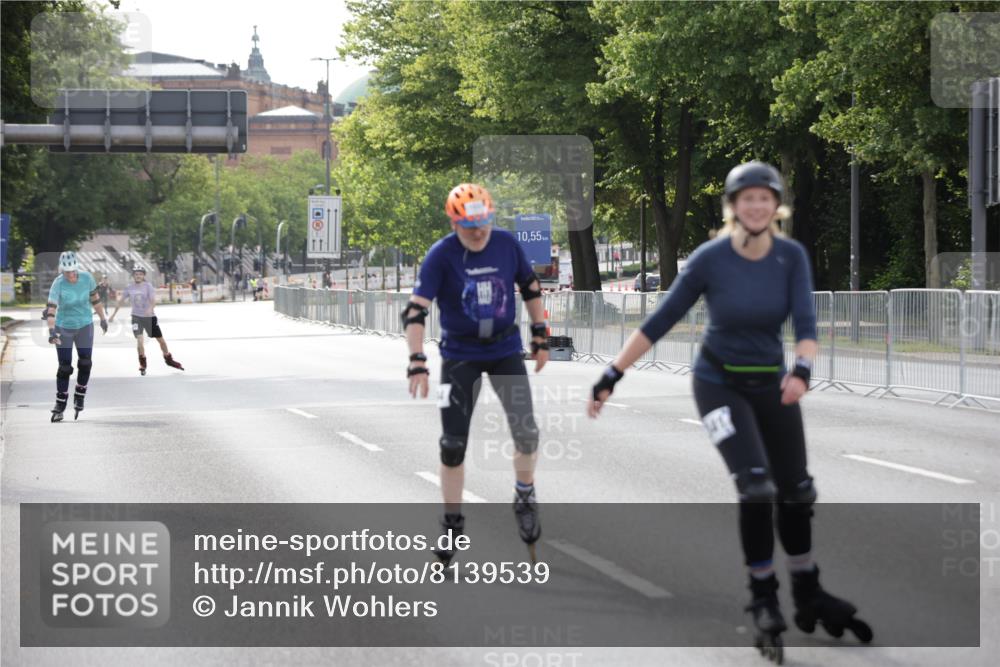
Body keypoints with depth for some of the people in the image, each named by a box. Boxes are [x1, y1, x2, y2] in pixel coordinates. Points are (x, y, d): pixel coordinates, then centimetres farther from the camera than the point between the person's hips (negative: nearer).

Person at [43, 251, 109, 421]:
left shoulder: (87, 278, -13)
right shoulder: (58, 284, -22)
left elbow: (95, 299, 4)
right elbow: (51, 308, -30)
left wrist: (102, 319, 12)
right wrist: (51, 331, -43)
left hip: (85, 326, 2)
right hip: (64, 328, -2)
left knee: (85, 363, -8)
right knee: (65, 367, -3)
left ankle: (79, 396, 14)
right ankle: (60, 405, 7)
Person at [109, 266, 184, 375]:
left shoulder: (148, 286, -9)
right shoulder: (129, 288, -1)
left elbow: (153, 300, -22)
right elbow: (120, 301, 9)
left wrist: (150, 308, -42)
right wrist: (114, 313, 9)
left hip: (150, 316, -1)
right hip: (137, 317, 1)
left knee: (160, 339, 7)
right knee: (139, 339, -13)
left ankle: (168, 359, 28)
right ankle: (142, 364, 3)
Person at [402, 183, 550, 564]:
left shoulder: (507, 244, -8)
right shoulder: (441, 255, -16)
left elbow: (530, 289, 8)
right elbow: (415, 310, -21)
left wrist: (541, 338, 8)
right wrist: (417, 364, -29)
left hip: (505, 350, 2)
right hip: (460, 355, -2)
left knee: (526, 431, -9)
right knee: (453, 443, -3)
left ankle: (525, 497, 17)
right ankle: (452, 522, 12)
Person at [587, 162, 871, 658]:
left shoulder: (792, 257, -10)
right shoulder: (709, 259, -16)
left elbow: (805, 324, -18)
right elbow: (659, 323, -12)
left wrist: (801, 370, -39)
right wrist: (611, 376, -13)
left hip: (772, 384, 4)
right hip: (719, 384, -3)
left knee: (796, 493, 11)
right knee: (756, 487, -19)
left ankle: (808, 598, 30)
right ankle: (763, 600, -4)